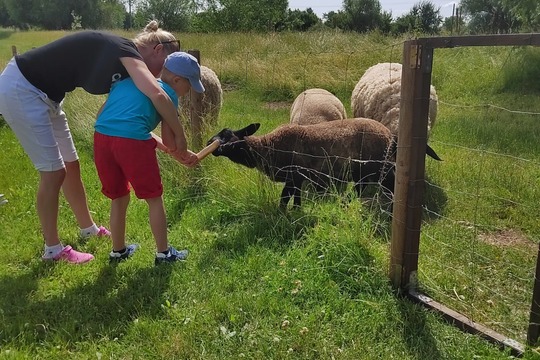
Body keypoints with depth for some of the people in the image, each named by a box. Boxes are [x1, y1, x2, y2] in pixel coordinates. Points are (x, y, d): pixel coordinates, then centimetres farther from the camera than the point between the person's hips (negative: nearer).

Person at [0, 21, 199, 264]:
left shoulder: (124, 62, 7)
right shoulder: (126, 51, -20)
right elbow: (157, 95, -38)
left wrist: (171, 148, 3)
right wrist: (180, 137, -24)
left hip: (44, 94, 10)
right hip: (20, 89, -10)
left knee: (71, 165, 15)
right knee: (53, 171, -5)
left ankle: (89, 228, 33)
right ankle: (53, 249, 12)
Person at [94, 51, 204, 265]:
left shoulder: (126, 81, 29)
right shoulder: (168, 93, 11)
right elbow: (169, 140, 5)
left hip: (101, 137, 6)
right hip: (132, 142, -6)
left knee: (119, 198, 24)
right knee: (154, 198, 14)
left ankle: (118, 250, 37)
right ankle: (163, 253, 24)